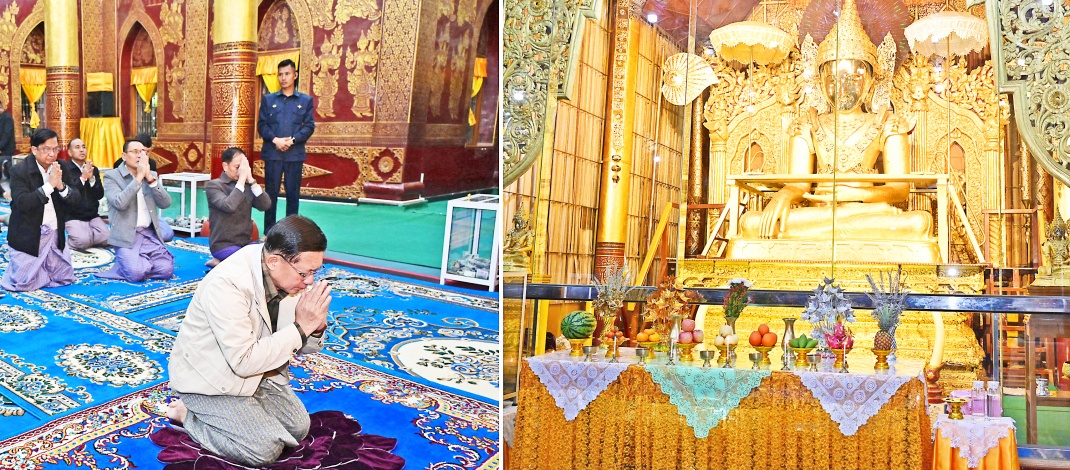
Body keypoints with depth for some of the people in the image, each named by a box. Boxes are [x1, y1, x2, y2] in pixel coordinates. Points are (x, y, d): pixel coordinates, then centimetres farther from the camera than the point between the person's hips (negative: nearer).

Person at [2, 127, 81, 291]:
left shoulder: (62, 169, 1)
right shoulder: (19, 170, -13)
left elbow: (75, 200, -3)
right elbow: (22, 203, -25)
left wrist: (61, 186, -22)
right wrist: (49, 185, -28)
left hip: (55, 233, 5)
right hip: (27, 235, -5)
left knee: (64, 279, 7)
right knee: (24, 284, -4)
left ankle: (41, 266, 34)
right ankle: (13, 267, 28)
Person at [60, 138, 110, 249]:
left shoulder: (93, 169, 12)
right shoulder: (64, 168, -4)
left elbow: (100, 195, 4)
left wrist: (92, 178, -12)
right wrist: (82, 178, -19)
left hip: (93, 216, 5)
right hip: (73, 217, -5)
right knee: (82, 241, -28)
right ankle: (68, 240, 4)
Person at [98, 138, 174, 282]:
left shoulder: (152, 175, 13)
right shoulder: (112, 176, -2)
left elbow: (166, 203, -1)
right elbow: (120, 203, -20)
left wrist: (150, 178, -10)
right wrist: (139, 177, -17)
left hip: (150, 234, 4)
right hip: (126, 236, -4)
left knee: (166, 270, -15)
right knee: (137, 273, -25)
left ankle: (140, 260, 15)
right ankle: (127, 261, 10)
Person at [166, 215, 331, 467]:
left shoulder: (294, 273, -12)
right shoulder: (226, 284, -33)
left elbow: (302, 346, -1)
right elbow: (244, 362, -33)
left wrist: (316, 326, -24)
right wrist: (300, 327, -31)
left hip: (257, 367, 7)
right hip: (209, 377, -7)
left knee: (299, 428, 2)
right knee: (266, 449, -15)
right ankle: (187, 413, 3)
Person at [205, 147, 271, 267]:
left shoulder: (247, 185, 7)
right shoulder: (213, 185, -6)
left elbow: (265, 205, -6)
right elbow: (228, 206, -24)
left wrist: (250, 179, -11)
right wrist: (241, 179, -18)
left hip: (245, 243, 7)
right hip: (223, 245, -7)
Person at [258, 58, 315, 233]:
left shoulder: (306, 100, 9)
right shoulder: (268, 99, 11)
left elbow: (309, 126, 2)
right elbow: (261, 125, 5)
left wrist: (292, 140, -13)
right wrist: (275, 140, -12)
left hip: (295, 154, 0)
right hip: (272, 153, 1)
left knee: (293, 193, 2)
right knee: (271, 193, 3)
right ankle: (269, 231, 9)